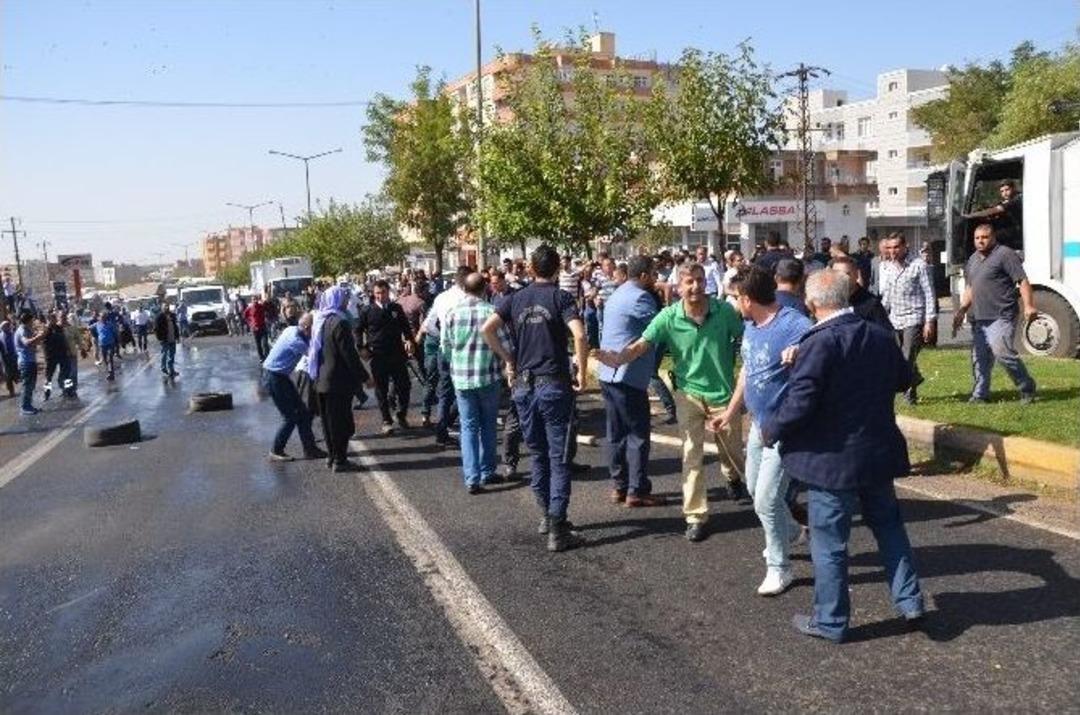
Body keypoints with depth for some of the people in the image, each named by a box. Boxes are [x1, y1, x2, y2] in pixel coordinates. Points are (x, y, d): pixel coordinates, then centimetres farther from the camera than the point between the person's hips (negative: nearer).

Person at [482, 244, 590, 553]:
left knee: (538, 454, 18)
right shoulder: (561, 297, -4)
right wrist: (582, 374, -9)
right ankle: (557, 529, -1)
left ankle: (546, 514, 29)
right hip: (554, 385, -4)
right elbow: (579, 335, -19)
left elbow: (487, 329, -3)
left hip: (524, 386, 4)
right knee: (558, 458, 0)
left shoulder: (516, 299, 7)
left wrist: (508, 360, 6)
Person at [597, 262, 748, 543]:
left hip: (724, 392, 1)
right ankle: (695, 515, 10)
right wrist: (619, 358, -39)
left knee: (732, 450, 20)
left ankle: (734, 479, 55)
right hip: (689, 393, -1)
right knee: (692, 455, 0)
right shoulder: (668, 317, -15)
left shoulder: (725, 310, -15)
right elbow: (641, 344, -20)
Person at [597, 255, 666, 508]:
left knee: (617, 432, 13)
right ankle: (637, 491, 1)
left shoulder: (619, 294, 17)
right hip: (627, 375, -10)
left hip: (609, 373, 10)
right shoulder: (639, 297, -14)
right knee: (638, 433, -2)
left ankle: (620, 486, 19)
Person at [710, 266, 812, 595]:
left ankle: (779, 568, 17)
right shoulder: (750, 327, 3)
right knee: (755, 489, 24)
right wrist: (731, 412, 21)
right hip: (759, 423, 9)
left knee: (766, 501, -4)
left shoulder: (796, 327, -24)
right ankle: (791, 531, 50)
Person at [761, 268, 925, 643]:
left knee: (829, 540, 6)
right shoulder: (880, 336, 1)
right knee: (888, 524, 23)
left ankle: (830, 621, 18)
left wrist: (769, 430, -8)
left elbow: (799, 403, -24)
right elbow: (903, 379, 18)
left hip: (833, 458, -6)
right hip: (878, 453, 7)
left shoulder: (819, 343, -21)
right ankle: (910, 601, 28)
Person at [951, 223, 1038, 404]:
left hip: (1001, 316, -8)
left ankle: (1027, 388, 0)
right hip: (979, 319, 8)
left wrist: (1029, 306, -19)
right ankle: (980, 394, 17)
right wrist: (962, 310, 20)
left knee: (1002, 352, -17)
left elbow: (1023, 281, -10)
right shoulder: (973, 259, 20)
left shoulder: (1005, 254, -5)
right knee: (980, 358, 8)